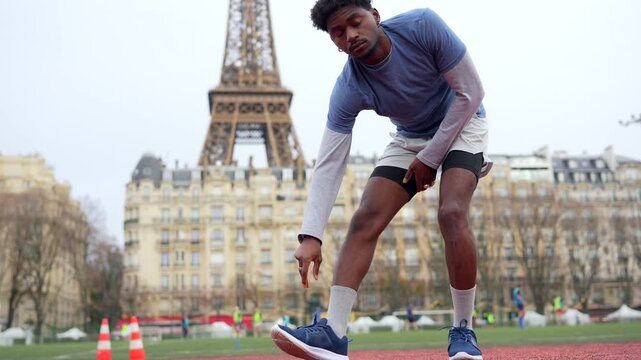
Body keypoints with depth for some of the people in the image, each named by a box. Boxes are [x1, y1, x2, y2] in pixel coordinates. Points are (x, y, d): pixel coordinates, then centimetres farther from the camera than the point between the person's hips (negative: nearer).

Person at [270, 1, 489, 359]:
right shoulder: (349, 89, -21)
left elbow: (471, 93, -19)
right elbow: (328, 165, -24)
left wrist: (430, 158, -18)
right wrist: (311, 235, -36)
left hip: (461, 124, -2)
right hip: (410, 139, 3)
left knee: (452, 213, -27)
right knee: (365, 220, -15)